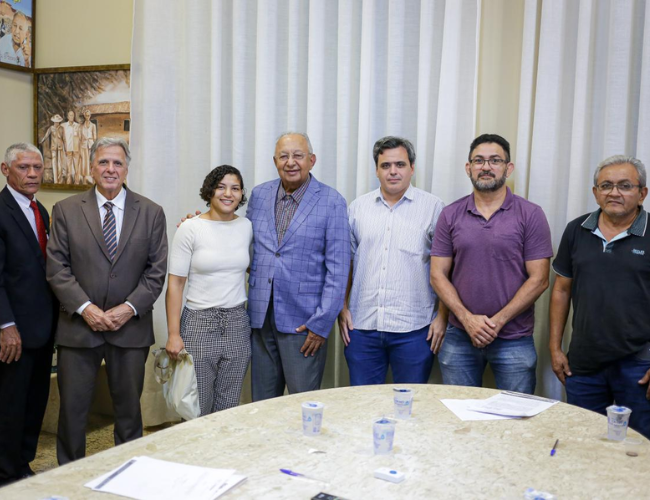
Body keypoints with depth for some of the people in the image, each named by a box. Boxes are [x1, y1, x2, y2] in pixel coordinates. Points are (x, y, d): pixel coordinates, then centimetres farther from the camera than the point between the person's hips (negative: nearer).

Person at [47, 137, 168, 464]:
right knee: (72, 409, 7)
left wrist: (130, 308, -11)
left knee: (129, 409, 11)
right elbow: (57, 267, -1)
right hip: (78, 326, 0)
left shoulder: (151, 213, 4)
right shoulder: (66, 210, 3)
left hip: (130, 327, 0)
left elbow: (157, 269, 0)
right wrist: (84, 308, -12)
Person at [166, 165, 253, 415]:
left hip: (237, 324, 3)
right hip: (199, 323, -3)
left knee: (228, 407, 11)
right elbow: (175, 283, -6)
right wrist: (173, 335, -10)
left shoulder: (247, 227, 4)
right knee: (197, 409, 5)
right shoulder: (190, 229, -7)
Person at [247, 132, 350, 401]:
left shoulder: (332, 202, -6)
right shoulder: (259, 194, 8)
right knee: (262, 405, 14)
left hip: (303, 321, -4)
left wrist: (322, 323, -12)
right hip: (261, 317, 4)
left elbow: (338, 268, -8)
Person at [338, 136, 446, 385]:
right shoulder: (358, 207, 9)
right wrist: (343, 308, 6)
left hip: (413, 328, -2)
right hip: (362, 327, 3)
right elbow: (346, 262, 12)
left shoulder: (433, 207, 0)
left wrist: (442, 316, -5)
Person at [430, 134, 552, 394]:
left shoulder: (530, 215, -3)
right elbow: (438, 275, 2)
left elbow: (538, 279, -6)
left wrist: (497, 321, -12)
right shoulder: (451, 215, 4)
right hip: (459, 337, 2)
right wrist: (467, 319, -11)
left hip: (514, 341, -2)